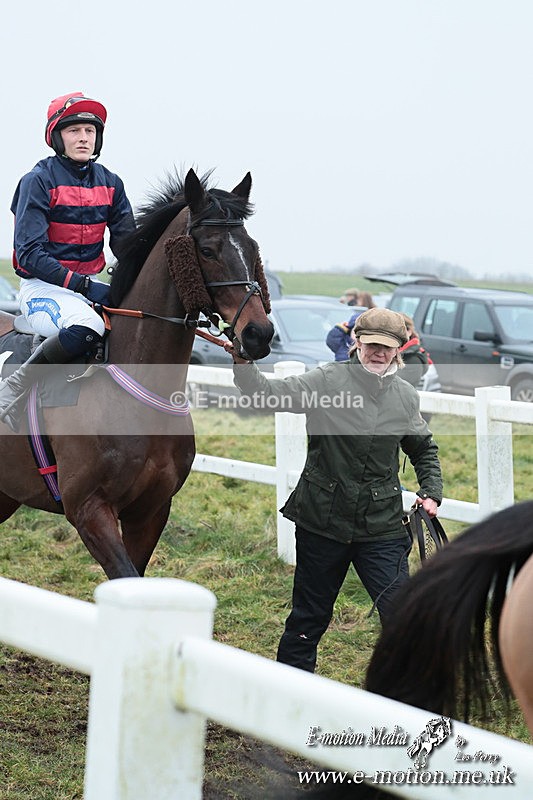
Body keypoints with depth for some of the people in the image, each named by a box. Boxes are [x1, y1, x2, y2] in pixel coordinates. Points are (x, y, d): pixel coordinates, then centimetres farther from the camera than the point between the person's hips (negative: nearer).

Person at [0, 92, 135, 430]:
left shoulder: (110, 183, 8)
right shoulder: (38, 181, -9)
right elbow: (30, 253, -16)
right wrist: (83, 285, -24)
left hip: (90, 284, 7)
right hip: (43, 287, -6)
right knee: (87, 326, -36)